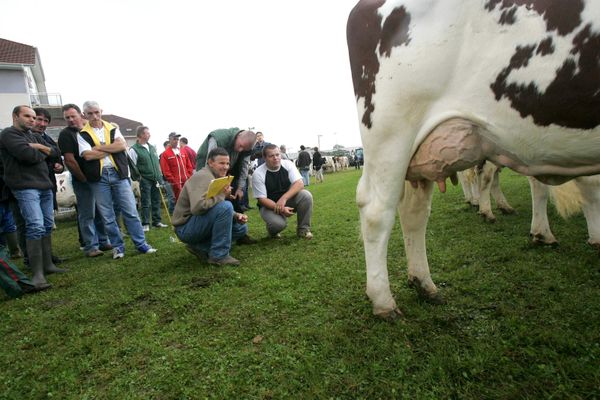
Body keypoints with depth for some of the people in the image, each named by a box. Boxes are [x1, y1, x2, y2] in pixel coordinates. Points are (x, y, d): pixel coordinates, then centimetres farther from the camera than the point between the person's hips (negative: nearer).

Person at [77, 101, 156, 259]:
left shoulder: (112, 128, 11)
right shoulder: (82, 134, 6)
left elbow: (122, 145, -6)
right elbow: (87, 155, -10)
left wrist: (99, 147, -8)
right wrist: (112, 148, -3)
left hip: (118, 173, 1)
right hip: (98, 177, 0)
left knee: (131, 211, 0)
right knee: (107, 216, 4)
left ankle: (141, 244, 7)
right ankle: (117, 246, 16)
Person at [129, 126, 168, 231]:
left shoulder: (152, 148, 13)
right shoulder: (134, 149, -7)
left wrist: (160, 176, 13)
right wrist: (138, 179, -13)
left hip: (155, 180, 6)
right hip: (145, 180, -6)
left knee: (156, 201, 10)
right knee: (146, 203, -1)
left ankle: (157, 221, 21)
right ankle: (145, 224, 8)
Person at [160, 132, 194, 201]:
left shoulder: (183, 152, 16)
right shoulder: (165, 154, 0)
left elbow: (189, 166, 17)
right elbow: (166, 171, -5)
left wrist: (189, 177, 5)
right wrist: (173, 181, -11)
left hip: (187, 182, 5)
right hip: (176, 184, -4)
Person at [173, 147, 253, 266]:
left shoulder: (217, 178, 12)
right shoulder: (203, 176, -19)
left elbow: (219, 211, 15)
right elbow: (198, 207, -35)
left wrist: (236, 216, -4)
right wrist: (221, 195, -23)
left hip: (200, 224, 10)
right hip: (186, 227, -9)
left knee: (241, 228, 8)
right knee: (225, 206, -29)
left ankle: (199, 247, 6)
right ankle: (219, 255, -19)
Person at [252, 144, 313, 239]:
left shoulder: (288, 164, -10)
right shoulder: (258, 174, -17)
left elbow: (299, 184, -20)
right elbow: (262, 199, -18)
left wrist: (283, 198, -35)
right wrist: (280, 209, -33)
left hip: (288, 199, 3)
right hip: (269, 205, -3)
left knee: (306, 195, -26)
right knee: (278, 223, -34)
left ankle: (303, 228, -6)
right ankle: (273, 230, 6)